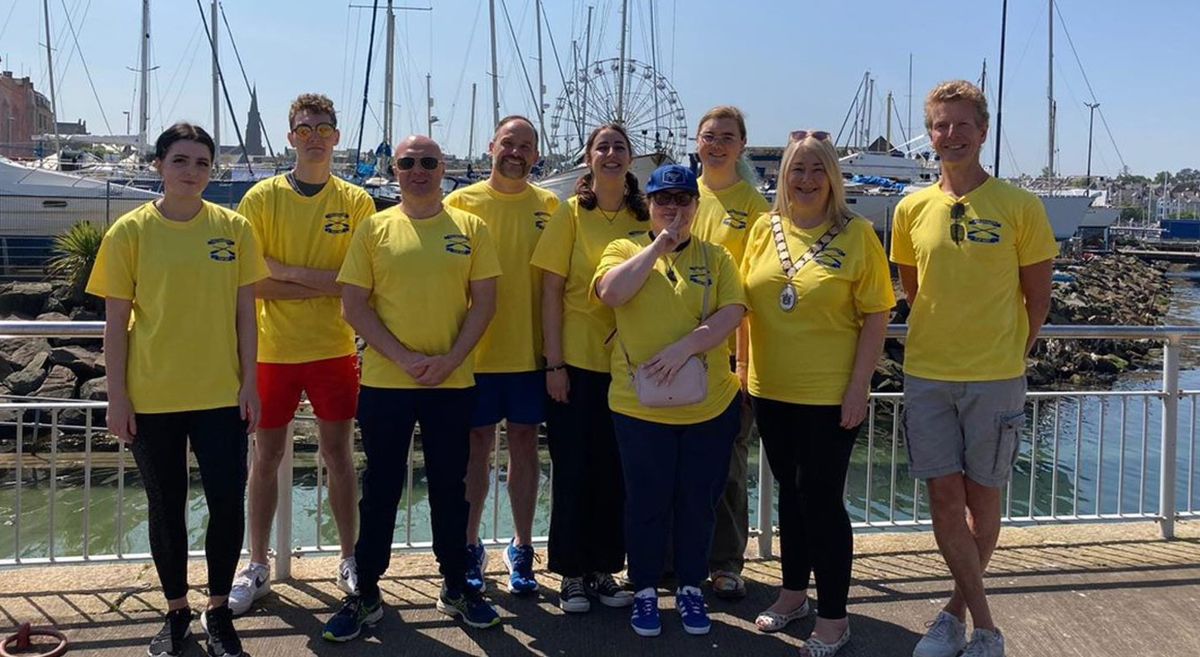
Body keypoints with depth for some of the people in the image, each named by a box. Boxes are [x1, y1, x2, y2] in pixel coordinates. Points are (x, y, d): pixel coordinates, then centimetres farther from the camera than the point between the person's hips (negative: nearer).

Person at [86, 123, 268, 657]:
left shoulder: (234, 228, 1)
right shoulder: (129, 232, -2)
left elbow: (244, 312, 4)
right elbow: (116, 321, -1)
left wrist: (249, 382, 0)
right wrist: (117, 396, -4)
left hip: (221, 394, 1)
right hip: (151, 397, 0)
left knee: (228, 503, 0)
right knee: (166, 507, 11)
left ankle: (218, 610, 20)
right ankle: (176, 611, 28)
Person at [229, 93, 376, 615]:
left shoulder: (356, 203, 1)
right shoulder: (262, 198, -1)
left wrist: (290, 272, -14)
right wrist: (327, 285, -14)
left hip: (335, 349, 0)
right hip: (274, 350, 0)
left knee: (338, 454, 9)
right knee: (266, 457, 8)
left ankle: (349, 560, 23)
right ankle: (257, 567, 22)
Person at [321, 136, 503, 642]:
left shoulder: (470, 228, 4)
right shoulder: (374, 229, 2)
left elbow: (484, 302, 1)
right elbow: (353, 306, -2)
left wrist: (451, 359, -11)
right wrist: (404, 358, -12)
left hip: (453, 383, 1)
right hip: (384, 383, -1)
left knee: (450, 486, 11)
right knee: (380, 489, 8)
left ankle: (455, 588, 26)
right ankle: (366, 594, 20)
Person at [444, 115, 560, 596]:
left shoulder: (549, 206, 4)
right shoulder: (461, 203, -1)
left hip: (530, 351, 1)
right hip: (476, 351, -1)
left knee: (524, 445, 9)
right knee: (477, 447, 8)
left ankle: (521, 548, 22)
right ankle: (471, 547, 22)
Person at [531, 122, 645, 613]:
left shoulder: (644, 217, 5)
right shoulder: (571, 213, -3)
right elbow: (551, 291, -5)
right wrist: (554, 363, -9)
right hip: (577, 362, -3)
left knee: (616, 472, 9)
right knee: (573, 470, 5)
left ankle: (605, 570, 23)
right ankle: (572, 574, 18)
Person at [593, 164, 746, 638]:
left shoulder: (716, 258, 6)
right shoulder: (625, 250, 4)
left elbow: (731, 313, -8)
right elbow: (610, 292, -17)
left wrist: (685, 347, -21)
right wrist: (659, 245, -13)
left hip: (709, 404, 1)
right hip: (640, 403, -1)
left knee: (698, 501, 11)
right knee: (647, 501, 8)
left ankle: (691, 589, 30)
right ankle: (645, 591, 26)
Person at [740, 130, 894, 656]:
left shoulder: (856, 234, -7)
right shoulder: (765, 229, 5)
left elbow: (876, 316, -9)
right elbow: (746, 304, 11)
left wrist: (858, 387, -13)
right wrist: (742, 366, 9)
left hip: (830, 395, -4)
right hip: (770, 390, 4)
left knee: (822, 498, 1)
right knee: (790, 492, 17)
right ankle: (793, 593, 35)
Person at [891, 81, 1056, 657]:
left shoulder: (1020, 207, -6)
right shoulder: (912, 209, 2)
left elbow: (1037, 296, 2)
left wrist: (1006, 351, 5)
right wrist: (943, 339, 11)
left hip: (996, 378, -2)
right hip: (927, 374, 2)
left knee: (982, 497, 7)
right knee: (944, 495, 2)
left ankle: (956, 611, 26)